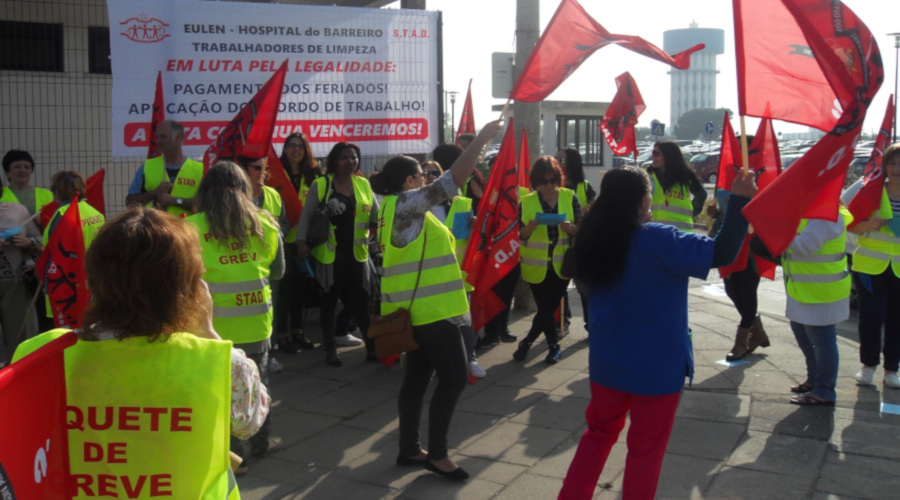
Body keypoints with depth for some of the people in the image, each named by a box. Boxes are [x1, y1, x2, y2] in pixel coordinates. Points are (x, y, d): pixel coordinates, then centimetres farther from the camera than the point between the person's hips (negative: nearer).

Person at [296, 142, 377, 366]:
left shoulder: (363, 184, 7)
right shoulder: (320, 184, -3)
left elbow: (376, 214, 11)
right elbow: (306, 215, -3)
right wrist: (302, 240, -14)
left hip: (357, 253, 3)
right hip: (330, 253, -2)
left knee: (361, 301, 6)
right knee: (329, 301, 9)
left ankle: (372, 346, 15)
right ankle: (330, 349, 20)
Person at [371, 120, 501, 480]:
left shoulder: (396, 207, 15)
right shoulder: (406, 203, -15)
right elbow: (456, 177, -19)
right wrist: (482, 138, -12)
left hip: (417, 308, 10)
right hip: (430, 308, -10)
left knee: (417, 376, 13)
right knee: (453, 377, -5)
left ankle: (409, 449, 20)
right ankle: (437, 453, 2)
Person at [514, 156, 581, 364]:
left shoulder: (570, 198, -2)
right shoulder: (526, 202, -2)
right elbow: (519, 236, -1)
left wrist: (570, 228, -22)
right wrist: (530, 227, -22)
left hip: (561, 265, 0)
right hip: (537, 267, 0)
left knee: (548, 308, 2)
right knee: (546, 309, 4)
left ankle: (527, 342, 23)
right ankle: (554, 346, 27)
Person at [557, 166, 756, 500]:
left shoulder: (593, 239, -4)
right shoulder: (658, 240, -21)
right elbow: (721, 253, -24)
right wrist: (740, 201, -16)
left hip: (607, 361, 6)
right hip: (656, 366, -5)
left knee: (599, 432, 23)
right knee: (646, 448, 12)